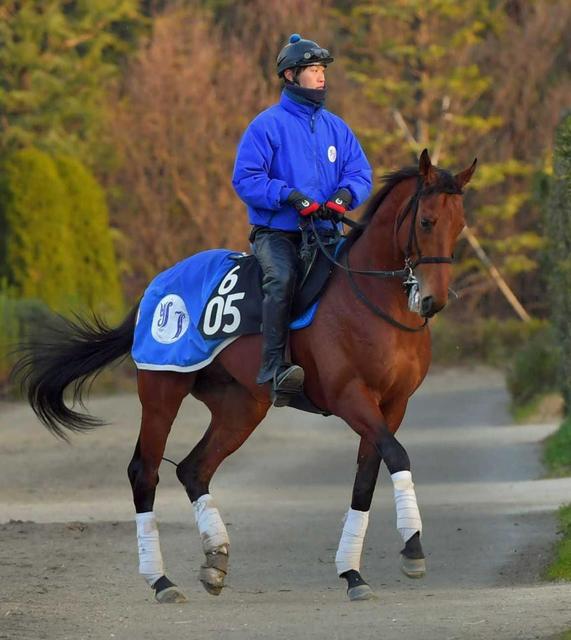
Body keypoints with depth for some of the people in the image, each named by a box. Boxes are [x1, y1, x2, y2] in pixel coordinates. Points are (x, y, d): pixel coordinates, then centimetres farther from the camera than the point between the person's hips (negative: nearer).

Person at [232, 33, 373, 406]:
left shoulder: (336, 128, 14)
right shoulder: (268, 125, -2)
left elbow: (361, 173, 11)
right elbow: (245, 178, -8)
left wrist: (345, 194, -13)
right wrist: (288, 196, -21)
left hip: (324, 231, 5)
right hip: (276, 231, -5)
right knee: (282, 278, -33)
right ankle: (274, 368, -39)